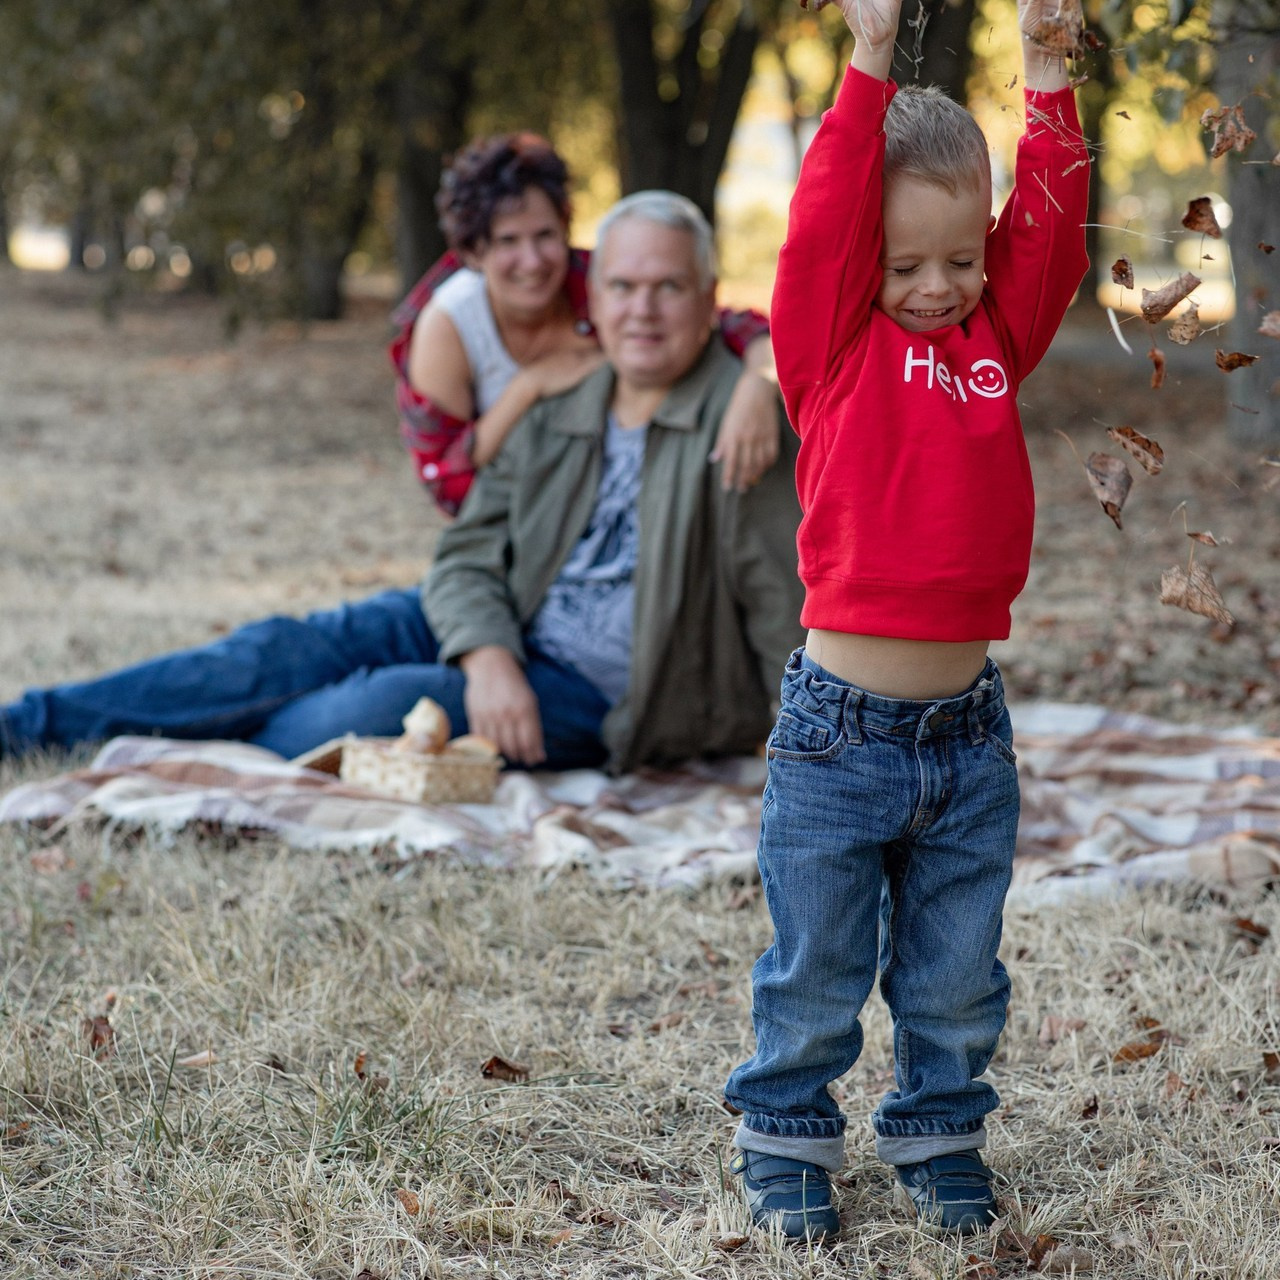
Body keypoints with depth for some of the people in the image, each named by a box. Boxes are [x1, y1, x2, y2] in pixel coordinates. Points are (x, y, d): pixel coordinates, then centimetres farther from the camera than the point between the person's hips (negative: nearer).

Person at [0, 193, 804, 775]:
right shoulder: (556, 422, 7)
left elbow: (786, 606, -15)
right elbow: (471, 555, 2)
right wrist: (489, 659, -19)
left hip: (603, 695, -6)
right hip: (502, 637, 6)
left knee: (399, 701, -28)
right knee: (290, 649, -9)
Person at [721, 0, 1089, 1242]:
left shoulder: (998, 337, 6)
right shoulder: (835, 342, -4)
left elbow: (1049, 221, -1)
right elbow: (822, 227, -17)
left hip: (968, 729, 4)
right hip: (840, 730, -4)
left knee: (957, 977, 16)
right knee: (816, 974, 10)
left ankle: (938, 1135, 36)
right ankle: (785, 1139, 29)